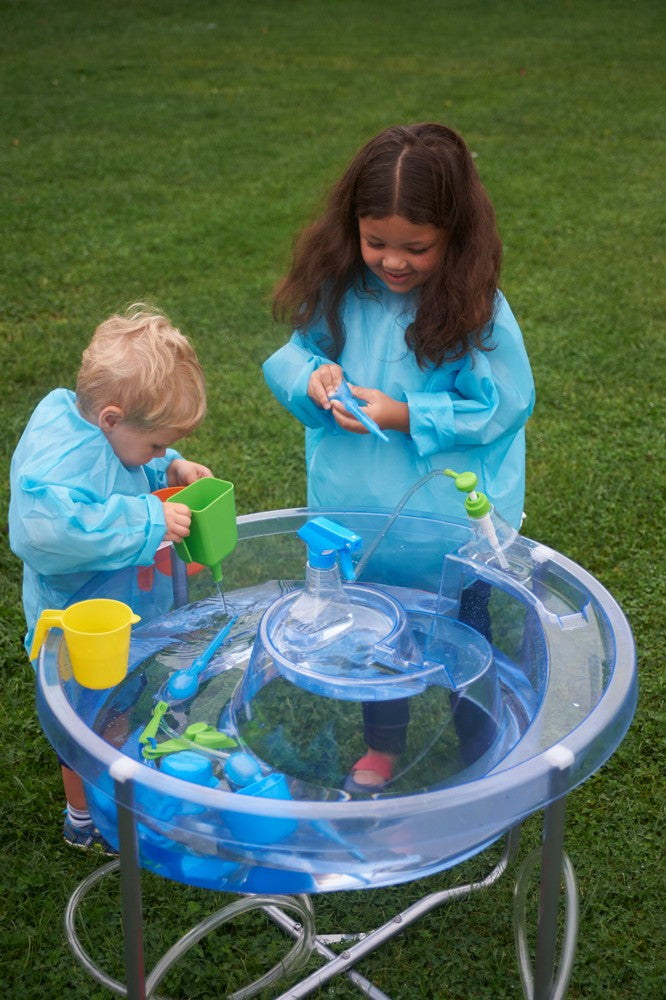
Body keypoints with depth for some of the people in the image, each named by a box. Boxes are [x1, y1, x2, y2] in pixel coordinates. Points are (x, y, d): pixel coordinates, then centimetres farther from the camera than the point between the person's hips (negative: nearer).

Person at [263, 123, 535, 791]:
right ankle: (382, 749, 49)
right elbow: (292, 356, 2)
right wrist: (311, 377, -21)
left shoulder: (477, 311, -21)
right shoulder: (338, 290, -9)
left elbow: (500, 409, -18)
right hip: (357, 512, 4)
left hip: (451, 527, -4)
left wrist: (406, 417, -26)